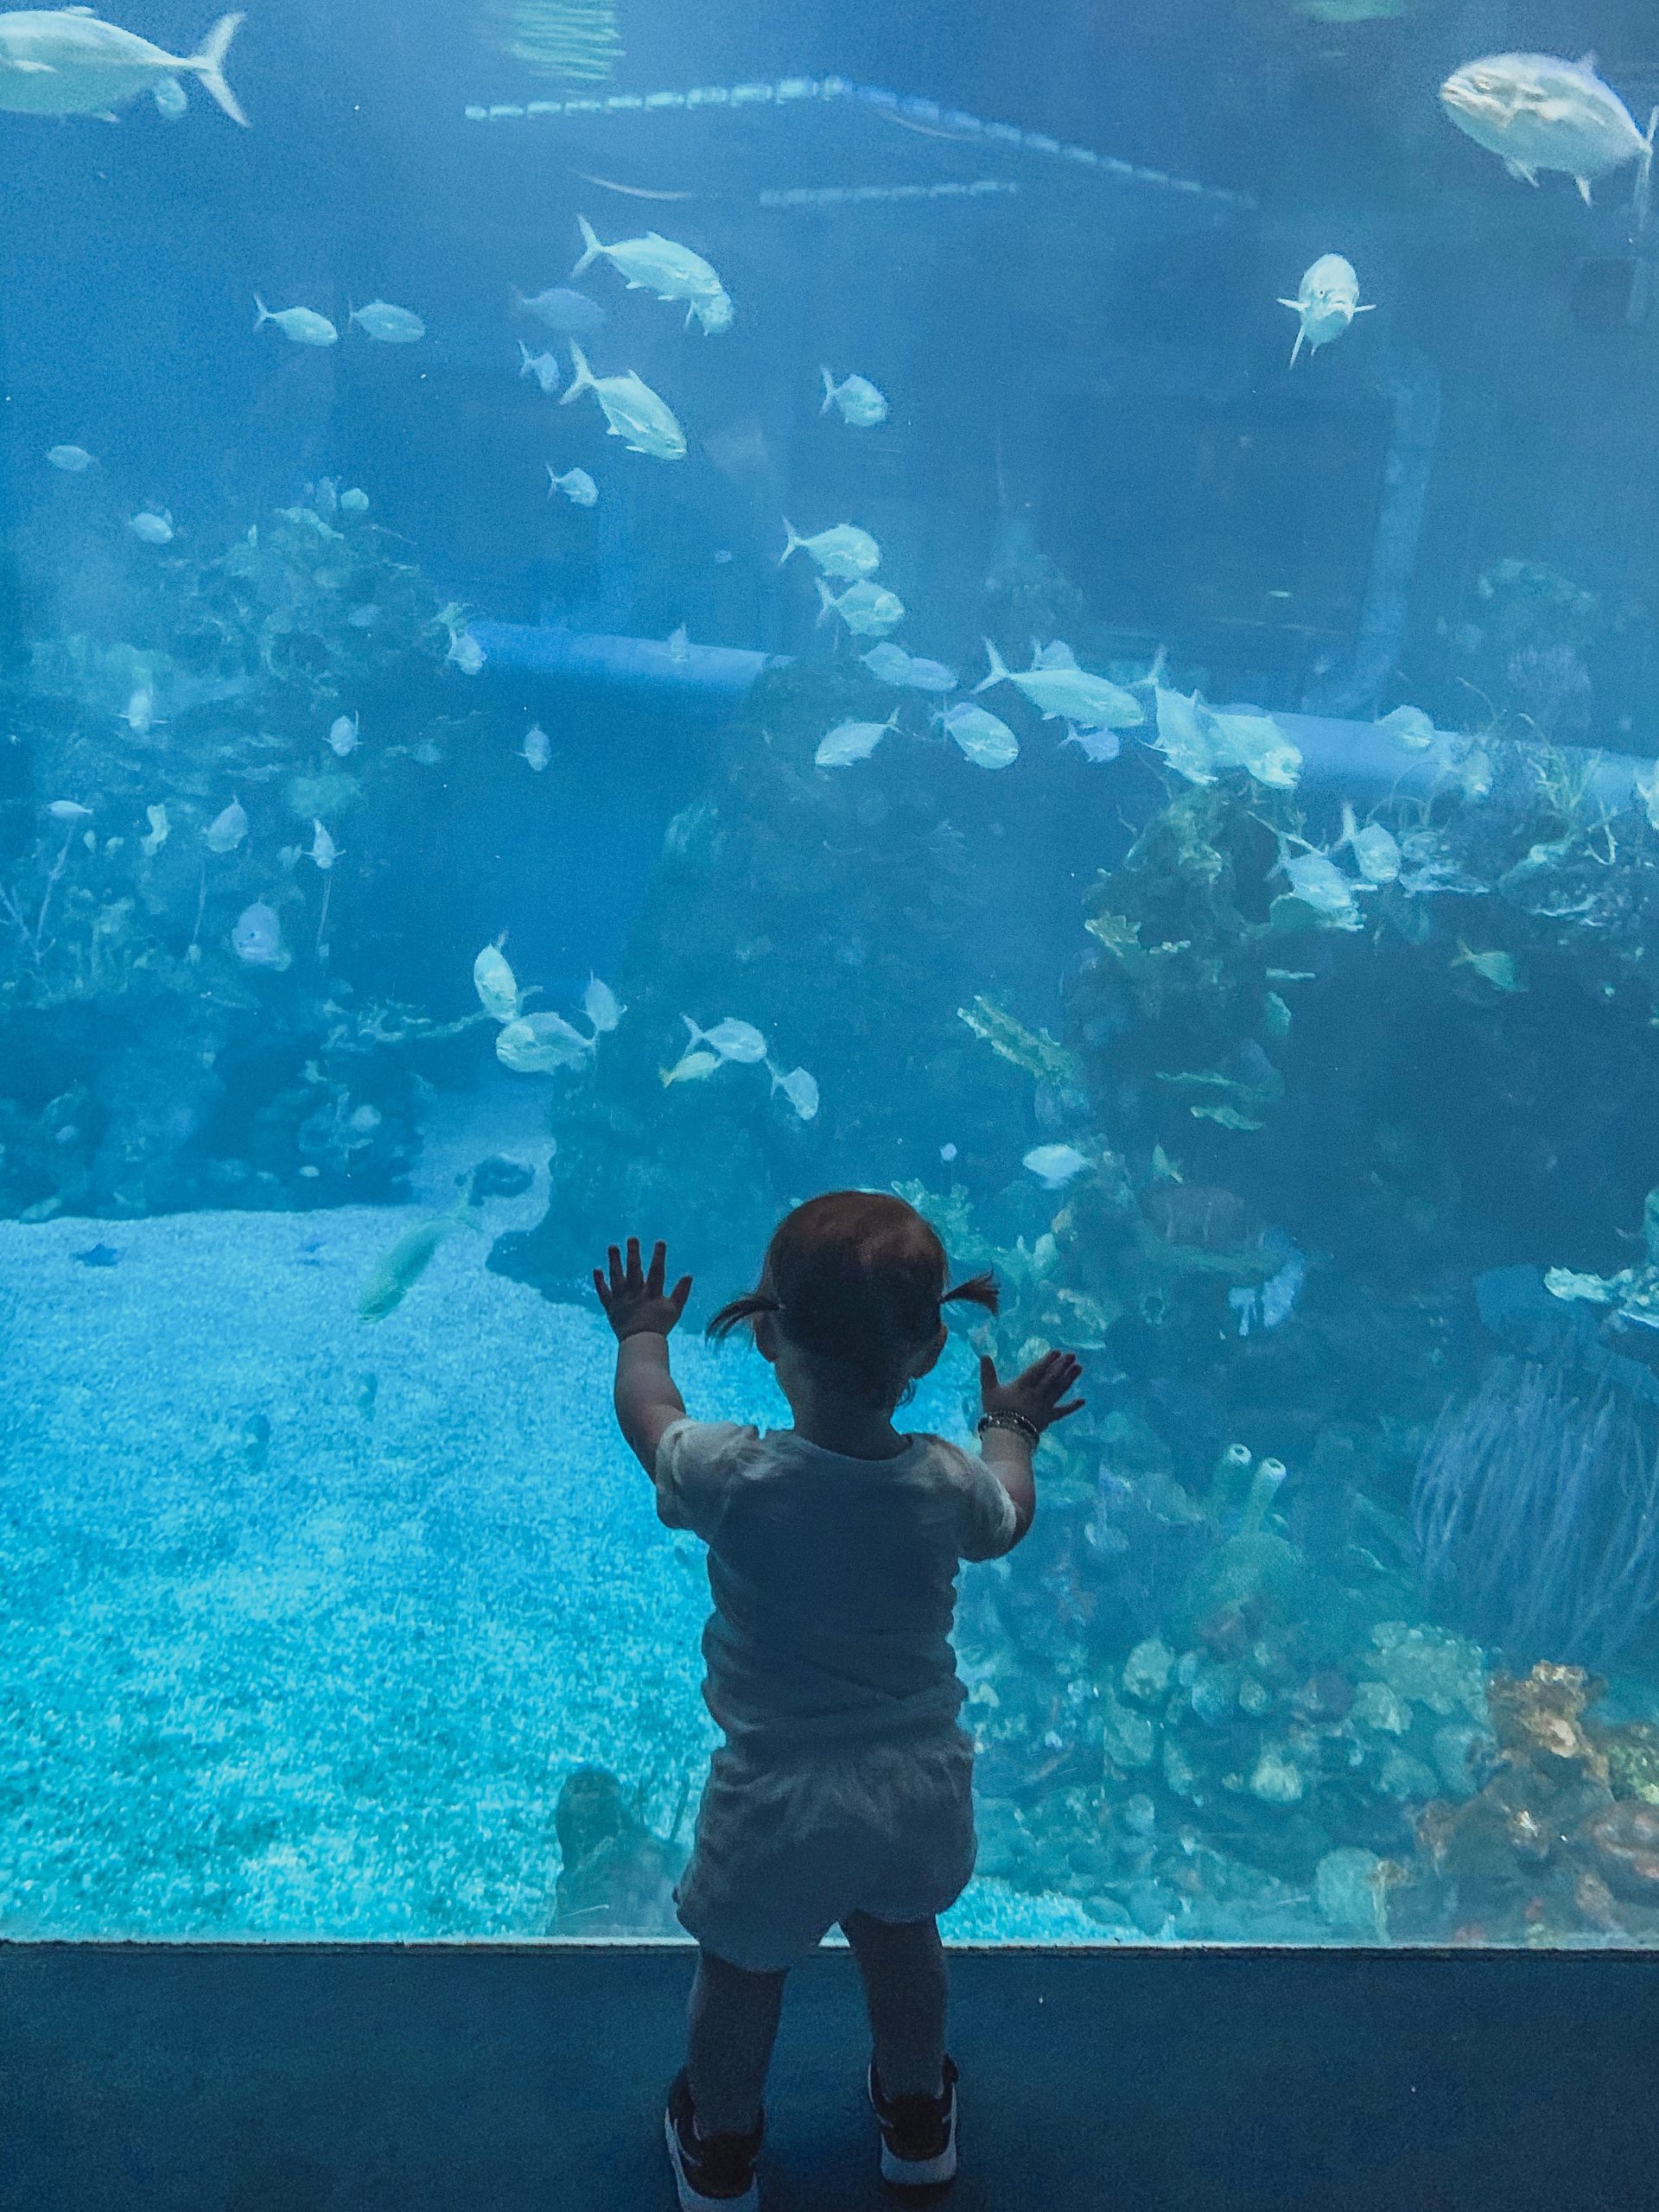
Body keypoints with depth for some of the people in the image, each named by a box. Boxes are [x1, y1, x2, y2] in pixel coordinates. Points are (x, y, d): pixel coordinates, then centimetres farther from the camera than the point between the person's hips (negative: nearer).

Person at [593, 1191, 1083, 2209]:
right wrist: (1012, 1426, 26)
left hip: (776, 1802, -2)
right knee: (902, 1942, 30)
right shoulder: (952, 1484, -20)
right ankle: (916, 2117, 55)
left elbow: (649, 1413, -3)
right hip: (919, 1788, 3)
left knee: (740, 1973, 24)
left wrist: (643, 1336, 19)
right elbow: (1009, 1520, 6)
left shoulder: (730, 1475, -26)